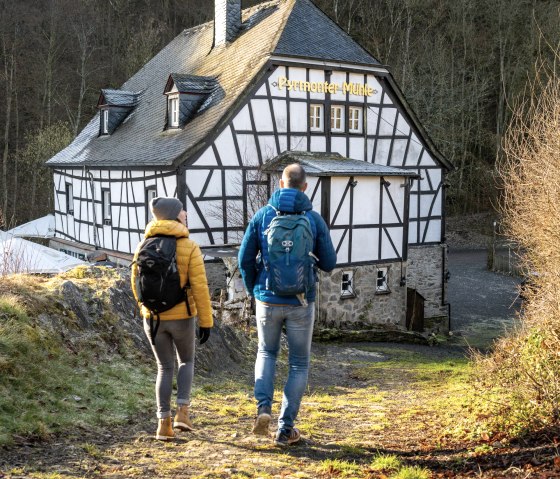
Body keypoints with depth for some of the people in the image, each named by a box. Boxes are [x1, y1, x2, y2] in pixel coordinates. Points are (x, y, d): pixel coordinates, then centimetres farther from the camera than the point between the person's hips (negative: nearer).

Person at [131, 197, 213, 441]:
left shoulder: (144, 246, -1)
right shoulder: (189, 247, -12)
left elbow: (137, 283, 6)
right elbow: (200, 287, -15)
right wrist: (206, 321, -8)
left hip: (153, 318, 3)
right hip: (181, 317, -2)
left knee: (165, 368, 16)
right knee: (186, 361, 22)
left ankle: (164, 423, 8)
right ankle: (182, 412, 6)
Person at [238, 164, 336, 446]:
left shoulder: (262, 216, -3)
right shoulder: (314, 219, -5)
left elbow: (245, 259, -1)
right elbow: (329, 264, -1)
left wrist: (252, 290, 15)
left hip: (267, 301, 1)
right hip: (300, 303, -1)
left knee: (266, 353, 24)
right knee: (299, 364, 13)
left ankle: (263, 407, 3)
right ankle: (285, 428, 13)